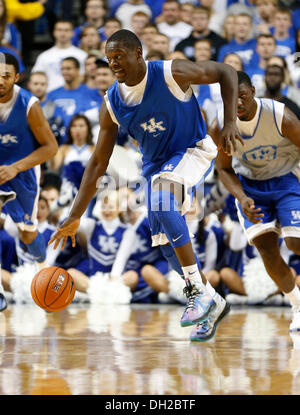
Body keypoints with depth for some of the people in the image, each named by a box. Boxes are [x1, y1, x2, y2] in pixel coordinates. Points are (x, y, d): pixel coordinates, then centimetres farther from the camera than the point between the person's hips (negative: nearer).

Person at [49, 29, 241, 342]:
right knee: (167, 245, 3)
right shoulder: (111, 104, -9)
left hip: (193, 151, -6)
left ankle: (201, 292, -26)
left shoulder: (171, 74, -22)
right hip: (155, 164, 6)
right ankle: (212, 304, 24)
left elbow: (225, 72, -9)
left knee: (162, 202, -33)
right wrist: (74, 217, -8)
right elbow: (98, 163, -4)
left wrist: (230, 122, -21)